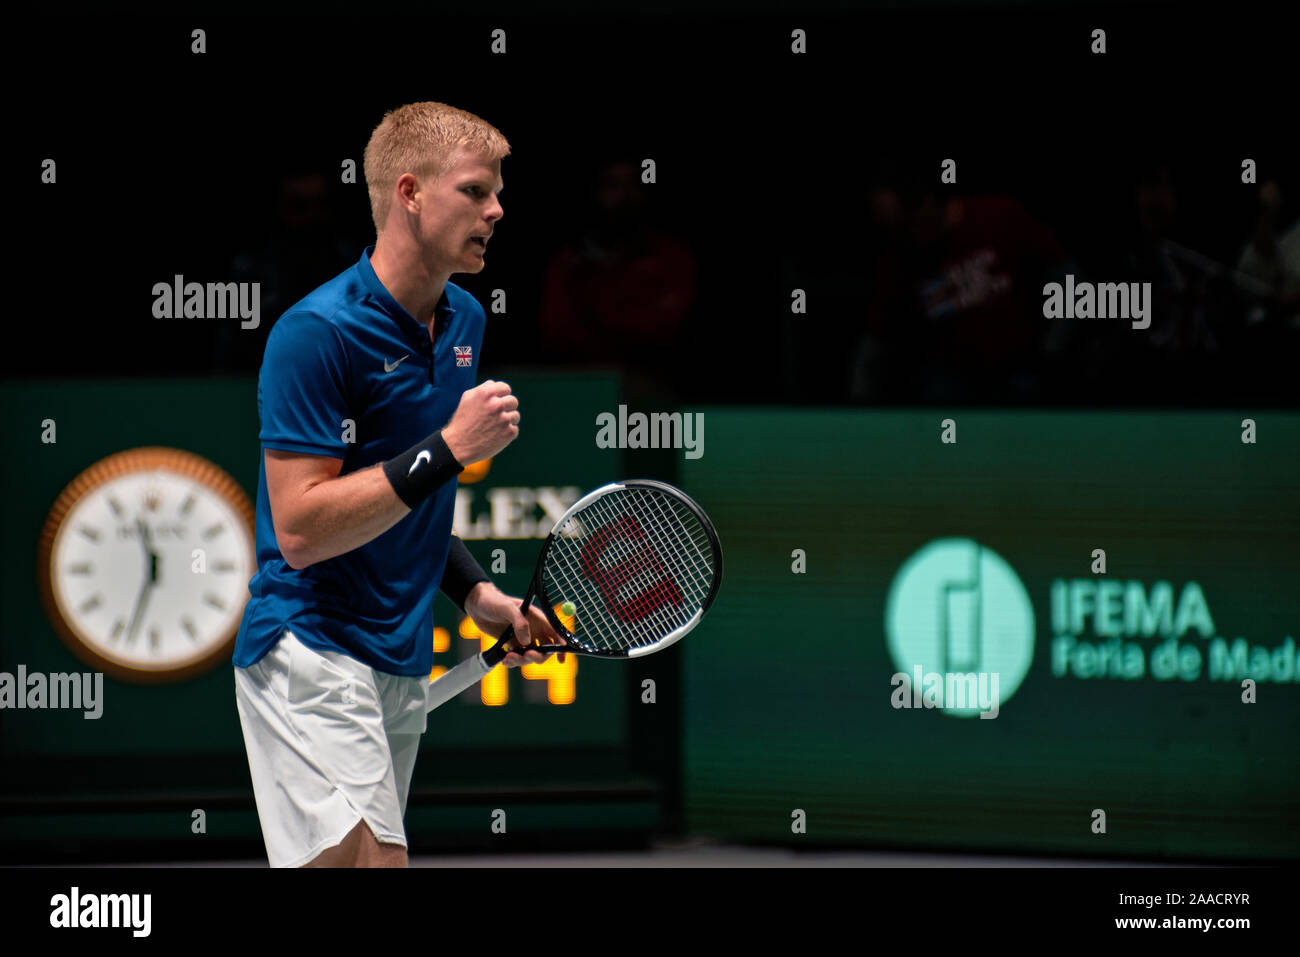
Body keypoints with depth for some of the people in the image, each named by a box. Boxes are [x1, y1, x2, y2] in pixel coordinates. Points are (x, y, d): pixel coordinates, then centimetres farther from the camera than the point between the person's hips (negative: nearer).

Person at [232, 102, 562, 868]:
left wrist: (475, 591, 13)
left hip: (401, 659, 9)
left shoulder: (464, 320, 14)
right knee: (370, 861, -20)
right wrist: (448, 451, -21)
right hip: (313, 652, -9)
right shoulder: (317, 331, -14)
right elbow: (301, 530, -20)